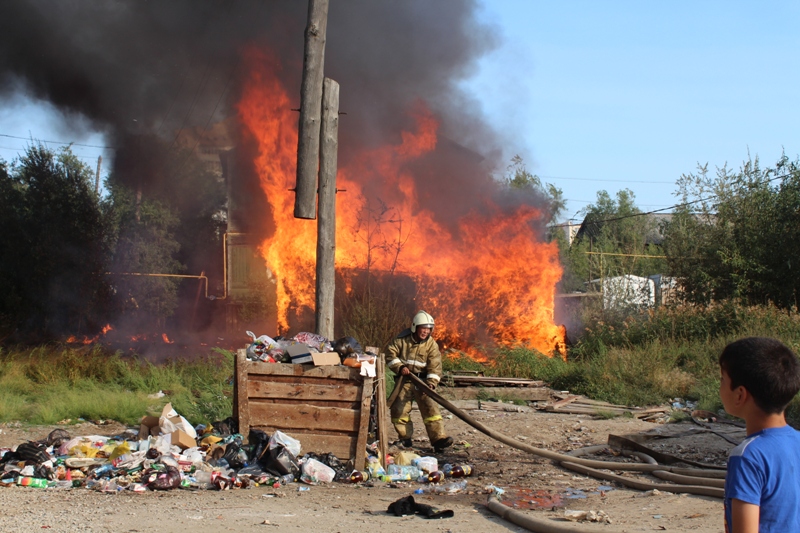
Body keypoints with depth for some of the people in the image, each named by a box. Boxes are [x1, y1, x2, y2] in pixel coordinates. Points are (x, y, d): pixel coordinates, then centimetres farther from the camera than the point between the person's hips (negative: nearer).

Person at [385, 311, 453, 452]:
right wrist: (400, 367, -19)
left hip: (422, 380, 0)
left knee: (430, 407, -12)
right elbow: (390, 354, -4)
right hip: (405, 380, 1)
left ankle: (439, 438, -17)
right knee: (400, 408, -2)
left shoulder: (432, 344, -6)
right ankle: (405, 438, 14)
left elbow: (434, 366, -12)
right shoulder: (402, 339, -7)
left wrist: (431, 383, -25)